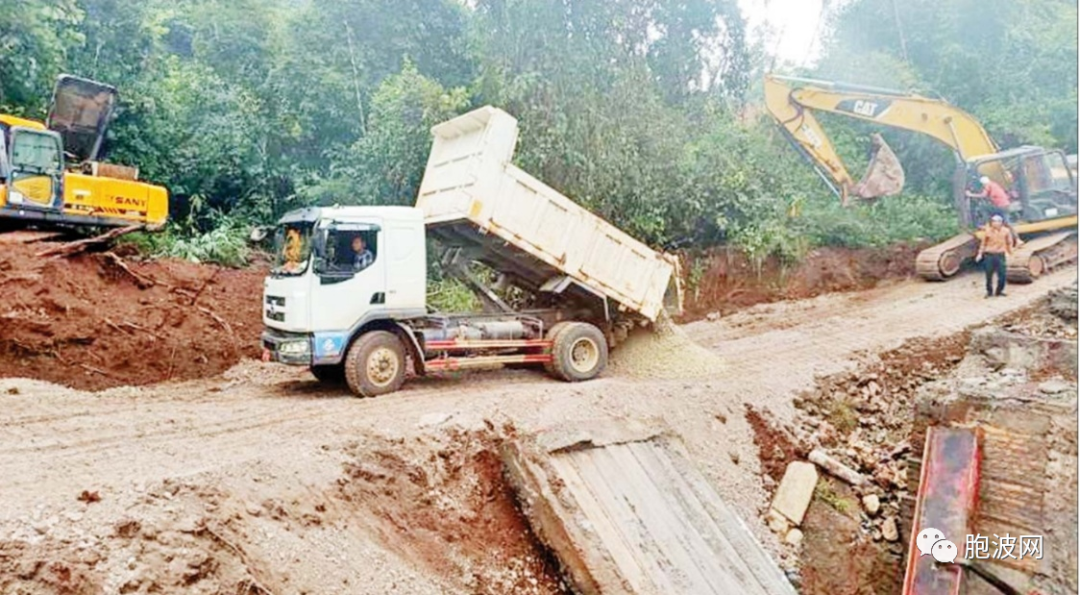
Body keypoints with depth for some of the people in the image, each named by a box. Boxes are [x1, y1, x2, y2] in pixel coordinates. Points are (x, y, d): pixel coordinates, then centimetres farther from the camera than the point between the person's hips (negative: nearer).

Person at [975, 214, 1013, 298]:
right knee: (989, 275, 5)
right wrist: (980, 253, 3)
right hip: (989, 255, 0)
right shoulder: (987, 231, -2)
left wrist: (1010, 252, 10)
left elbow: (1009, 243, 10)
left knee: (1002, 275, -2)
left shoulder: (1005, 231, -1)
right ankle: (989, 292, 19)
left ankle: (999, 291, 16)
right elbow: (983, 243, 7)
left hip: (1000, 255, 0)